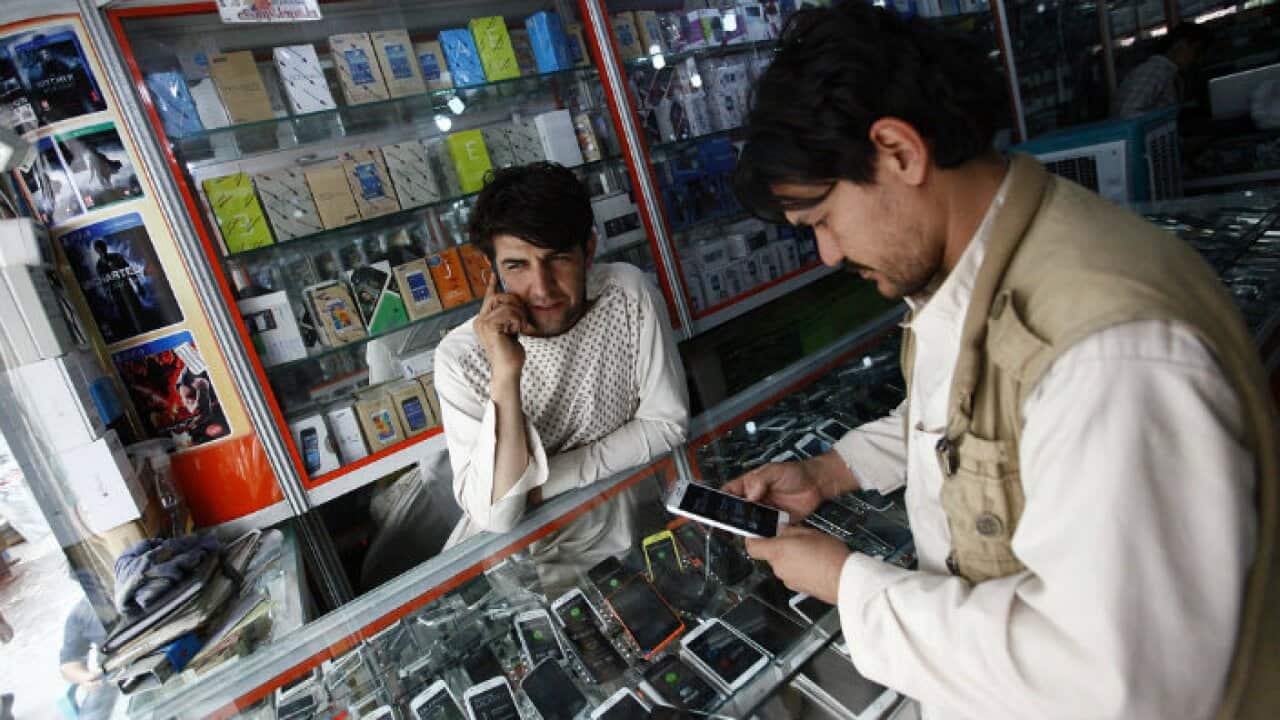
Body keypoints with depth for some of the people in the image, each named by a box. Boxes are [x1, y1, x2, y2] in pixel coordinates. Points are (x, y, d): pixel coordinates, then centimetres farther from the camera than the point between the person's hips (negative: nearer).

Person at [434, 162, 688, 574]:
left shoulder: (629, 295, -15)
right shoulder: (461, 357, -21)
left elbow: (666, 424, -10)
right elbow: (497, 515, -25)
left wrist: (546, 479, -16)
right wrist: (506, 375, -35)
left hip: (621, 516, 0)